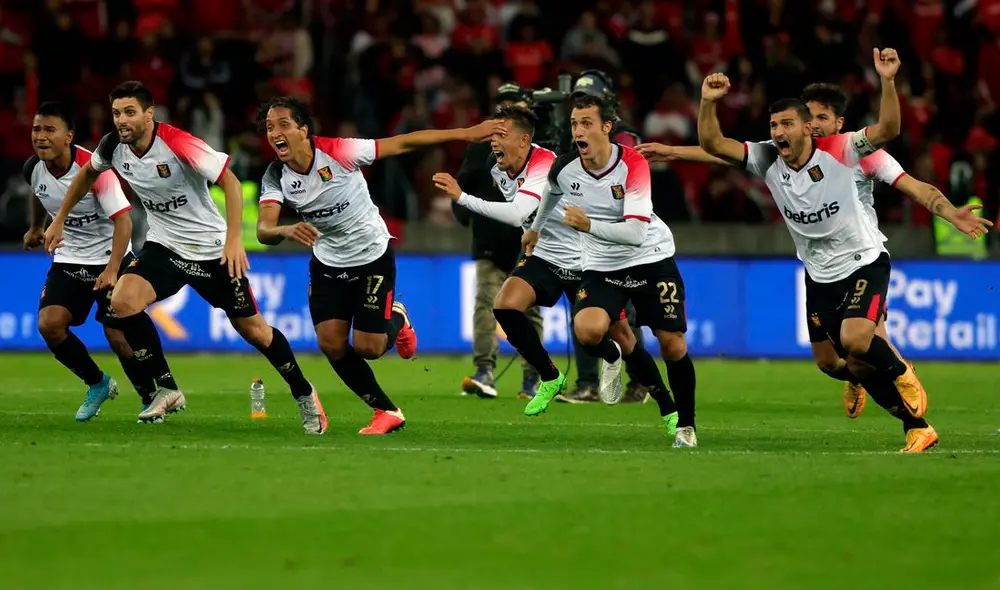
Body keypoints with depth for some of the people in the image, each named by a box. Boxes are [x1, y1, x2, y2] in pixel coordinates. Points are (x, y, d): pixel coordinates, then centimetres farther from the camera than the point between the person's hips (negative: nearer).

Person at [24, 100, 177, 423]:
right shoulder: (33, 168, -7)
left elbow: (123, 220, -26)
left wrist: (112, 269, -36)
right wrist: (36, 228, 35)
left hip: (109, 260, -5)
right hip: (68, 259, 5)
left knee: (119, 337, -12)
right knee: (49, 324, -15)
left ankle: (151, 399, 13)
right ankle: (97, 384, 8)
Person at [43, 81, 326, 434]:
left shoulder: (178, 144, -25)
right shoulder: (113, 147, -8)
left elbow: (230, 182, -25)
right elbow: (88, 173, 15)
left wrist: (233, 239, -34)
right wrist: (60, 220, 16)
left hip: (212, 249, -4)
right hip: (163, 247, 4)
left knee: (253, 329, 3)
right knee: (122, 302, -21)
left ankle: (304, 395, 27)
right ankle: (168, 391, -7)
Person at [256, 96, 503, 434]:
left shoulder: (337, 152, -25)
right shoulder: (276, 178, -15)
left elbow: (404, 143, -22)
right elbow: (264, 230, -28)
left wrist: (467, 134, -22)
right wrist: (287, 231, -53)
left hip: (373, 256, -4)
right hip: (327, 263, 4)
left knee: (367, 347, -8)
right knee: (331, 344, -8)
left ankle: (396, 319, 29)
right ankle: (386, 412, 11)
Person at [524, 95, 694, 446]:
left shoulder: (633, 164, -22)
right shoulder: (564, 169, -10)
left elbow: (636, 233, -30)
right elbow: (551, 192, 18)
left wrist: (589, 225, -39)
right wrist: (536, 228, 34)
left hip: (650, 258, -2)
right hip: (601, 266, 2)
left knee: (673, 346, -7)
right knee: (587, 330, -26)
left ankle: (685, 425, 15)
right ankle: (612, 356, 10)